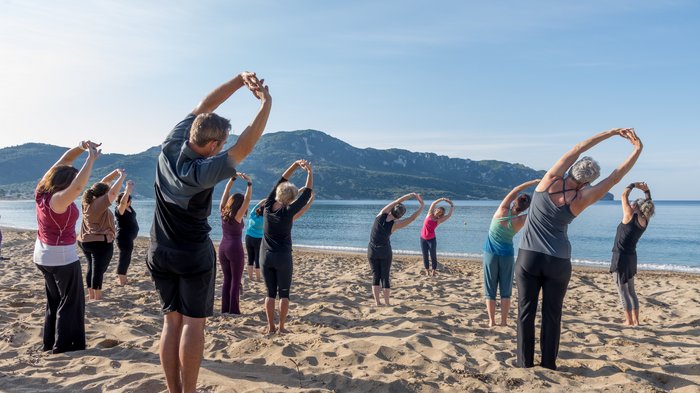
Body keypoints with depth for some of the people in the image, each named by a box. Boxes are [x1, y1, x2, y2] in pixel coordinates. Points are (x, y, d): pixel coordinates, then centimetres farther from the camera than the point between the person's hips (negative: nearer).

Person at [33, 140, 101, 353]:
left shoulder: (42, 191, -2)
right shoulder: (58, 199, -25)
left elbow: (63, 162, 3)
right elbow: (78, 186, -44)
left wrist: (80, 148, -7)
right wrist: (91, 158, -39)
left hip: (42, 254, 9)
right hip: (62, 256, -9)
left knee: (54, 300, 20)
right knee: (71, 302, 4)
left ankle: (50, 342, 26)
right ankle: (65, 345, 7)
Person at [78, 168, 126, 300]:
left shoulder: (89, 201, 5)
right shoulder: (100, 203, -19)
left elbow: (103, 183, 12)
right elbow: (113, 192, -25)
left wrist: (115, 172, 9)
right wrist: (122, 176, -15)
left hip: (84, 241, 9)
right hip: (101, 242, -9)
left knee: (91, 268, 17)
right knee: (99, 270, -5)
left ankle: (91, 295, 24)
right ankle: (97, 297, -3)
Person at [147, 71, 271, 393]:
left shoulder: (170, 146, -9)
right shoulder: (201, 172, -26)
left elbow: (204, 107, -4)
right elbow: (244, 147, -30)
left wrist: (239, 80, -8)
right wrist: (266, 103, -30)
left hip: (160, 253, 7)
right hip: (193, 254, -6)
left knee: (171, 321, 10)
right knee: (193, 323, 2)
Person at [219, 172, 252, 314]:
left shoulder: (223, 212, 2)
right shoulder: (237, 216, -12)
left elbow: (225, 193, 7)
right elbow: (247, 200, -16)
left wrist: (233, 178, 7)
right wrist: (249, 183, -12)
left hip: (223, 248, 6)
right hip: (235, 249, -6)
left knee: (227, 279, 13)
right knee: (236, 280, 1)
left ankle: (225, 308, 14)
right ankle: (233, 310, 1)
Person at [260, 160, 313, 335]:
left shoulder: (268, 206, -4)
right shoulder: (288, 211, -15)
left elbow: (281, 181, 3)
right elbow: (307, 193, -8)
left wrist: (296, 165, 4)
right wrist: (310, 172, -5)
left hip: (266, 256, 4)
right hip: (283, 257, -4)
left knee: (270, 293, 10)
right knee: (284, 293, 7)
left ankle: (270, 327, 11)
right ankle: (281, 327, 7)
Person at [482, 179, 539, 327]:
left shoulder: (503, 211, -14)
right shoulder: (521, 221, -13)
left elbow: (515, 190, -7)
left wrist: (534, 182, -4)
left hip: (490, 254, 0)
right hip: (507, 255, 0)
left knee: (490, 291, 5)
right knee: (505, 291, 8)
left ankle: (492, 321, 5)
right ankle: (503, 321, 7)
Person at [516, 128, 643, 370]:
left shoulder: (551, 180, -9)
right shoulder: (581, 199, -10)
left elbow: (577, 149, 2)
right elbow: (616, 176, -2)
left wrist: (612, 132, 8)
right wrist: (638, 148, 3)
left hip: (529, 257, 1)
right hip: (558, 262, 0)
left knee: (526, 312, 6)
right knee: (552, 315, 9)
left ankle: (525, 362, 10)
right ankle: (548, 364, 15)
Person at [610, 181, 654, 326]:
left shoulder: (630, 217, -16)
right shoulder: (645, 221, 2)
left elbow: (624, 196, -11)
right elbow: (648, 204, 20)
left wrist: (633, 185, 3)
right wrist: (646, 191, 7)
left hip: (621, 257, -7)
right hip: (631, 257, 8)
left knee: (623, 292, 0)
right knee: (631, 291, 16)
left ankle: (629, 321, 3)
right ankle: (636, 320, 20)